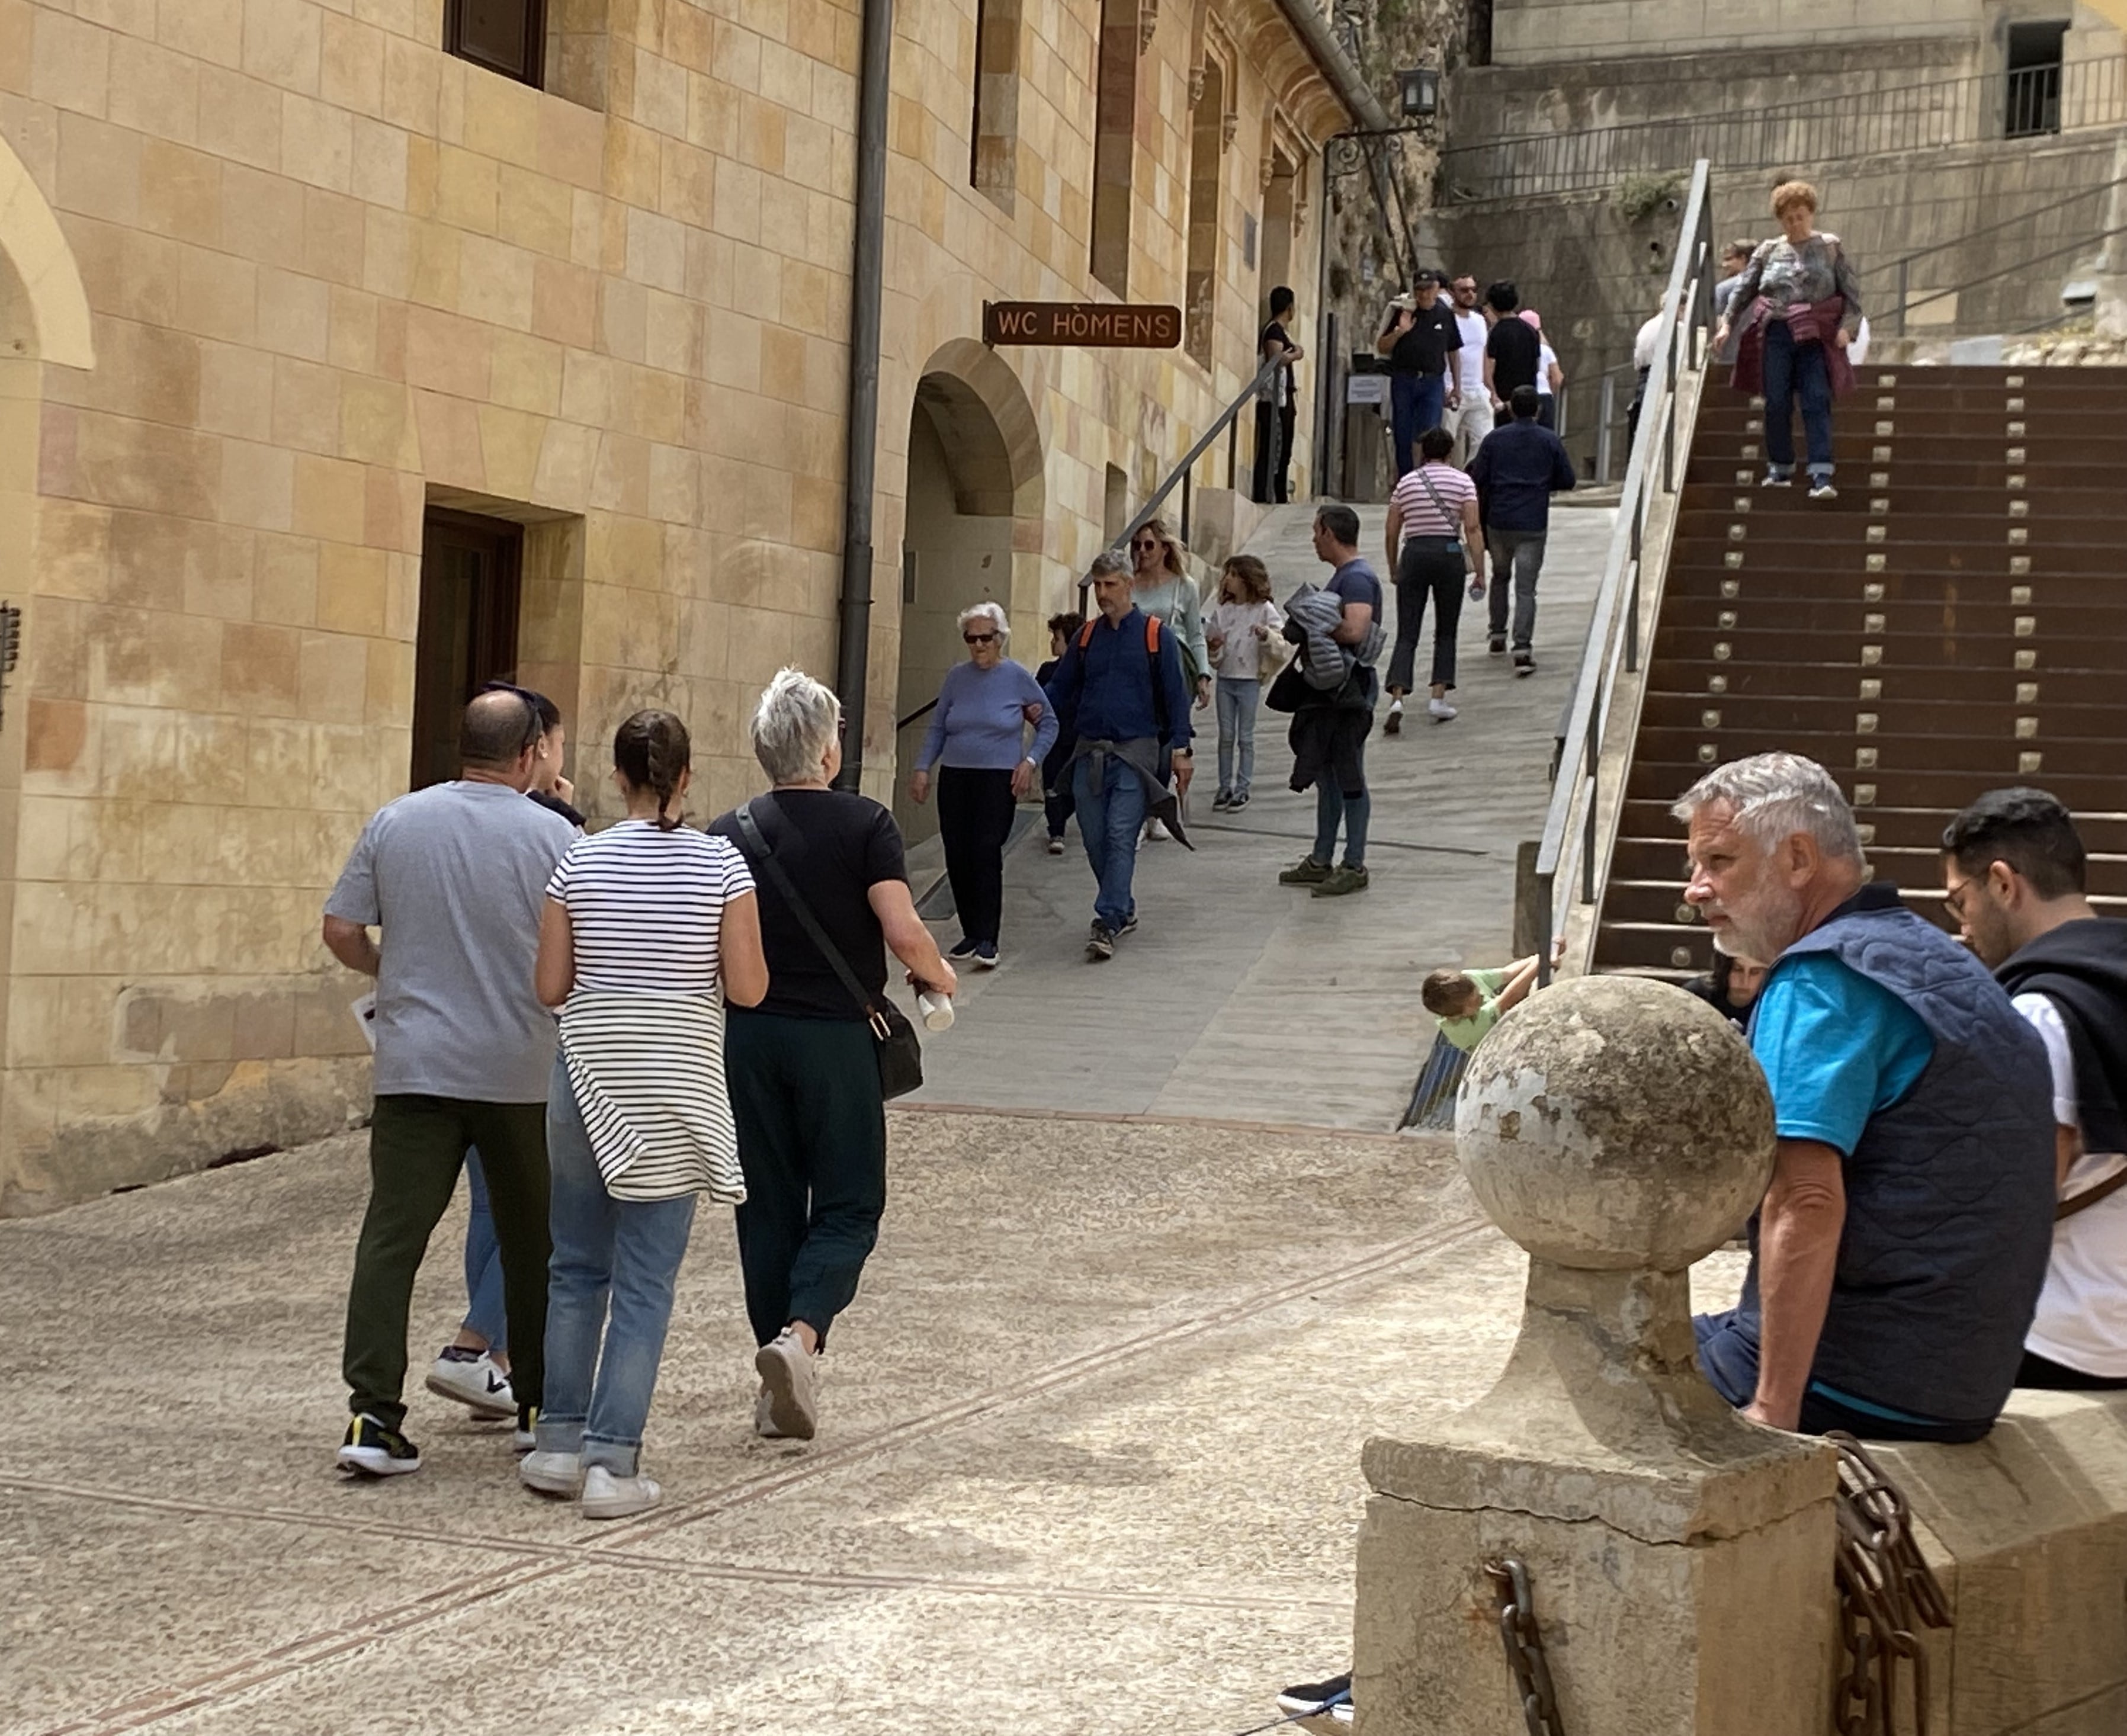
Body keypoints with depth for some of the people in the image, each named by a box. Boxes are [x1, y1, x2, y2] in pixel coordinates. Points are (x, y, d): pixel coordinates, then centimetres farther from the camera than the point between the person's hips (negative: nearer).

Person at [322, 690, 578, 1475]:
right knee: (533, 1243, 13)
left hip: (415, 1064, 1)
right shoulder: (553, 836, -5)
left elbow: (341, 930, 4)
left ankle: (373, 1414, -10)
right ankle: (540, 1406, 22)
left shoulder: (394, 823, 2)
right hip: (523, 1071, -1)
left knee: (392, 1235, -1)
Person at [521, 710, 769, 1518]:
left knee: (577, 1268, 16)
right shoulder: (721, 864, -7)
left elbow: (549, 988, -1)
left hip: (588, 1081, 2)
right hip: (675, 1097, -2)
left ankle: (559, 1443, 20)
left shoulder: (580, 862, -3)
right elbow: (748, 989, -7)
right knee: (644, 1284, 2)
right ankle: (612, 1462, 1)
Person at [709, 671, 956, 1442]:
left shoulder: (726, 835, 2)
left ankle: (779, 1389, 13)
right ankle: (801, 1334, -19)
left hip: (749, 1035, 3)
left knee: (767, 1206, 11)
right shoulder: (864, 825, -8)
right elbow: (903, 931, -15)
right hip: (836, 1036, -3)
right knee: (848, 1204, 5)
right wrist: (937, 972, 5)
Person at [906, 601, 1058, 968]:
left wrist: (1031, 761, -4)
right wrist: (922, 768, 5)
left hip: (998, 780, -4)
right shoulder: (956, 677, 8)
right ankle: (971, 933, 13)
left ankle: (988, 939, -11)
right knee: (957, 857, 1)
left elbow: (1049, 724, 8)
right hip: (955, 777, 4)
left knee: (986, 853, -14)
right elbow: (937, 728, 15)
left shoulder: (1017, 677, -1)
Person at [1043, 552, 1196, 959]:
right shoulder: (1086, 636, 13)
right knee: (1095, 840, 7)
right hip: (1089, 753, 5)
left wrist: (1179, 747, -5)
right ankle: (1123, 911, 24)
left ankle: (1107, 923, -17)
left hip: (1135, 752, -5)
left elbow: (1175, 694, 1)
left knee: (1121, 837, -13)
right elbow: (1060, 690, 17)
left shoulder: (1156, 635, 1)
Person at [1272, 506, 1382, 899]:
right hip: (1328, 691, 11)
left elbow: (1354, 630, -29)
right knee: (1325, 775, 15)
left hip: (1349, 692, -11)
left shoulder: (1358, 578, -17)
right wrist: (1307, 623, 4)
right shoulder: (1342, 575, 16)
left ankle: (1354, 866, 2)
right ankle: (1321, 861, 24)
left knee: (1349, 778, -4)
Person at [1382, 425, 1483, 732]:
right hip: (1449, 553, -1)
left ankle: (1397, 699, -19)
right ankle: (1439, 698, 6)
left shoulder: (1406, 482, 10)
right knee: (1446, 632, 13)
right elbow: (1473, 528, -5)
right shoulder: (1462, 482, 4)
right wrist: (1480, 572, -4)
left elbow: (1392, 532, 10)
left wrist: (1393, 569, 22)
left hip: (1414, 554, 1)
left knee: (1407, 634, -1)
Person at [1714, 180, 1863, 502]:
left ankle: (1822, 476, -17)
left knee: (1817, 402, -11)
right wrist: (1727, 324, 3)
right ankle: (1780, 469, 16)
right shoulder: (1768, 251, 13)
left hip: (1815, 337, -2)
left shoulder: (1831, 248, 9)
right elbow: (1743, 289, 14)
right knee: (1777, 404, 1)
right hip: (1776, 334, 2)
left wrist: (1847, 326, -8)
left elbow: (1852, 291, 6)